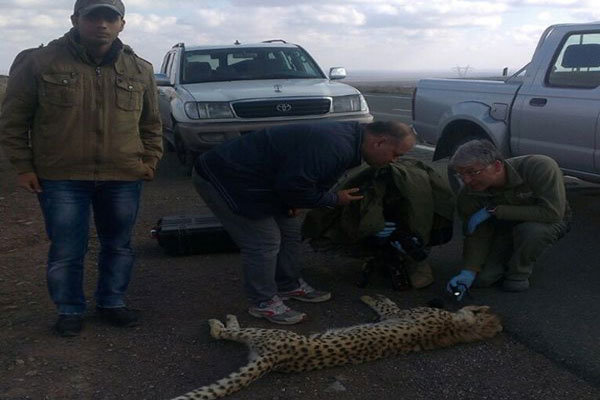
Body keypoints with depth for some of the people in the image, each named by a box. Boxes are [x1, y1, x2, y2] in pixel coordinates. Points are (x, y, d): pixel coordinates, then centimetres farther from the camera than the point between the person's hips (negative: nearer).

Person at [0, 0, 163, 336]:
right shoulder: (38, 62, -4)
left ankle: (112, 302, 32)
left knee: (119, 246, 13)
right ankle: (70, 310, 24)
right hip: (61, 178, -2)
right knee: (67, 251, 5)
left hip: (124, 178, 3)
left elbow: (151, 123, 15)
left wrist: (150, 159, 6)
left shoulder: (141, 70, 5)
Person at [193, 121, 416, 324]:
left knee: (290, 231, 14)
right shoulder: (335, 148, -30)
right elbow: (292, 185, -29)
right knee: (264, 242, -8)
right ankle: (264, 303, 8)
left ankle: (289, 286, 29)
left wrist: (297, 201, -4)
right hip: (223, 180, -10)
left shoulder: (344, 136, 4)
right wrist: (335, 200, -14)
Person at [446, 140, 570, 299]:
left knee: (533, 230, -38)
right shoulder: (469, 194, -21)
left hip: (549, 222, -3)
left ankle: (519, 272, -8)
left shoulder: (539, 167, -35)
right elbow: (477, 235, -14)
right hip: (505, 227, 3)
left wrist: (495, 210, -36)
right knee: (482, 278, -13)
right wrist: (469, 271, -30)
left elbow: (552, 212, -39)